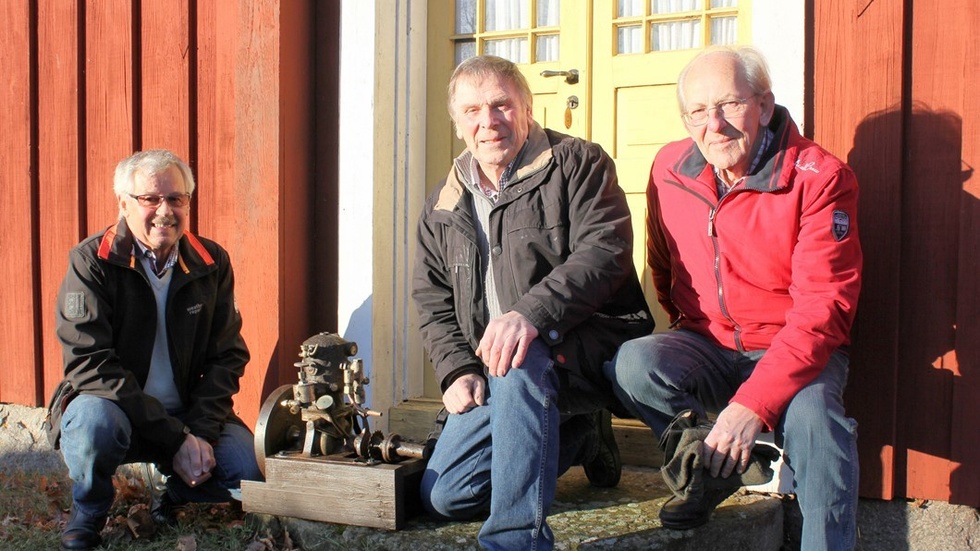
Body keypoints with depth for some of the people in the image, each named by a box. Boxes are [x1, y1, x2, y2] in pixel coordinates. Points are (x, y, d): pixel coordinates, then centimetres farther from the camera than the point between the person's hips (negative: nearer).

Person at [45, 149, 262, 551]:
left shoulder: (211, 263, 0)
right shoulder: (91, 262, -12)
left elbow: (227, 356, 2)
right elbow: (90, 363, -19)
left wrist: (201, 434, -16)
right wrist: (175, 438, -24)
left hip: (190, 416, 3)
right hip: (112, 407, -3)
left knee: (249, 468, -21)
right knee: (95, 421, -37)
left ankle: (174, 497, 13)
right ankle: (85, 517, -4)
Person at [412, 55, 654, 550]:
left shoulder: (577, 163, -2)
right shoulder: (443, 207, 14)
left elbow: (604, 252, -17)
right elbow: (433, 304, 15)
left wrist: (531, 314, -32)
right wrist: (458, 371, -4)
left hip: (585, 343, -6)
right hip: (493, 368, 6)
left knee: (519, 364, -39)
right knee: (444, 496, -5)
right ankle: (576, 437, 15)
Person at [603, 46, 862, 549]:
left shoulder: (819, 179, -15)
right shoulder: (670, 170, 0)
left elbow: (822, 308, -22)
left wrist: (752, 404, -31)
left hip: (796, 351, -4)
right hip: (706, 348, 4)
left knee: (811, 414, -36)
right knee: (632, 365, -26)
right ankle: (710, 473, -2)